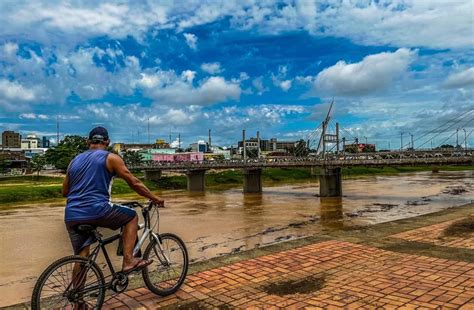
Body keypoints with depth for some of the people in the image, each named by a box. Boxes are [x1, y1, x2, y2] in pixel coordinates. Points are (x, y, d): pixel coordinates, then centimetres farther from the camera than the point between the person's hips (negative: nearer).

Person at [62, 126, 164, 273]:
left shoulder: (74, 161, 20)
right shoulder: (111, 158, 4)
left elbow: (64, 192, 24)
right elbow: (134, 183, 2)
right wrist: (155, 198, 13)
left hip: (71, 216, 6)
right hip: (97, 210, -6)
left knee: (81, 257, 16)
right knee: (132, 216, 15)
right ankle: (128, 261, 6)